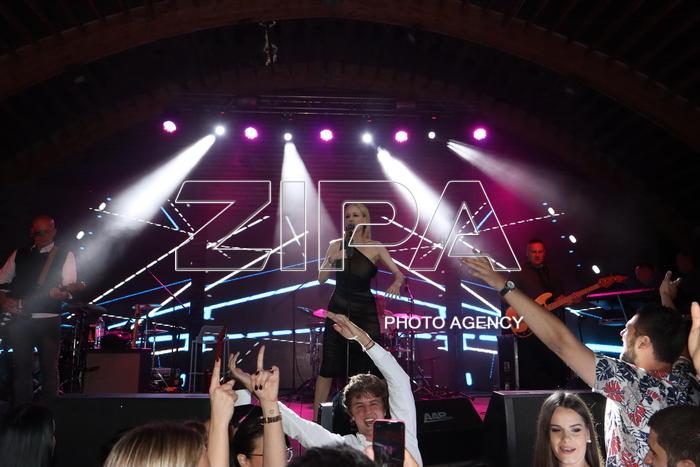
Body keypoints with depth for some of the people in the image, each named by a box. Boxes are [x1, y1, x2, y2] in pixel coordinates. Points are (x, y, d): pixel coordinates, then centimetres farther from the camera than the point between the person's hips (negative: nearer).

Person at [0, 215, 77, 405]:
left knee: (49, 368, -1)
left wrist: (61, 293, -28)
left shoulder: (64, 255, 5)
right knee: (21, 368, 5)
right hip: (19, 320, 3)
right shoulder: (19, 254, 15)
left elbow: (70, 286, -7)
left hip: (48, 320, -3)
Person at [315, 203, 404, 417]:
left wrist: (395, 284, -23)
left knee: (369, 366, 2)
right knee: (329, 366, -2)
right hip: (338, 311, 0)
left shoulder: (376, 248, 0)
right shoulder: (336, 245, 2)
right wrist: (332, 260, -17)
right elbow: (321, 279, 0)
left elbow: (398, 273, -2)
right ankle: (316, 417, 5)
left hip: (365, 312, 0)